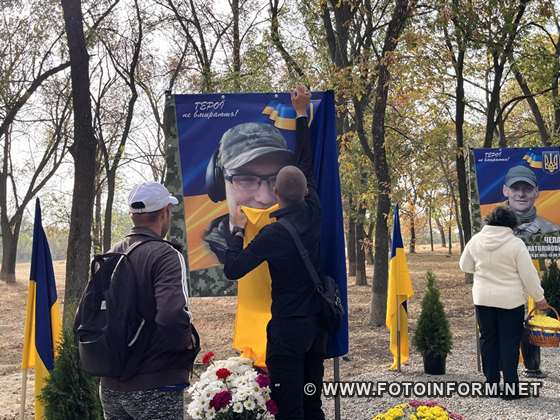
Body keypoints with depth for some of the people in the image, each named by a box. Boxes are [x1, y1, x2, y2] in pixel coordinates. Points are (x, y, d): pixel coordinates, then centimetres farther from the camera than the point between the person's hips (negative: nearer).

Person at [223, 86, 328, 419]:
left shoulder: (273, 234, -16)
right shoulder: (314, 214, 0)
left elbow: (232, 270, -12)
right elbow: (307, 165, 13)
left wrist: (238, 230, 2)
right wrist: (302, 114, 24)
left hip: (288, 329, -7)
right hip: (318, 325, 7)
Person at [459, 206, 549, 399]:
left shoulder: (476, 240, -1)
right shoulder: (515, 243, -13)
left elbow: (465, 266, 11)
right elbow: (529, 275, -10)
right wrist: (539, 298, 2)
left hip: (483, 298, 4)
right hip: (511, 300, -3)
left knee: (488, 340, 13)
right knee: (509, 343, 3)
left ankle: (491, 383, 18)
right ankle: (510, 387, 5)